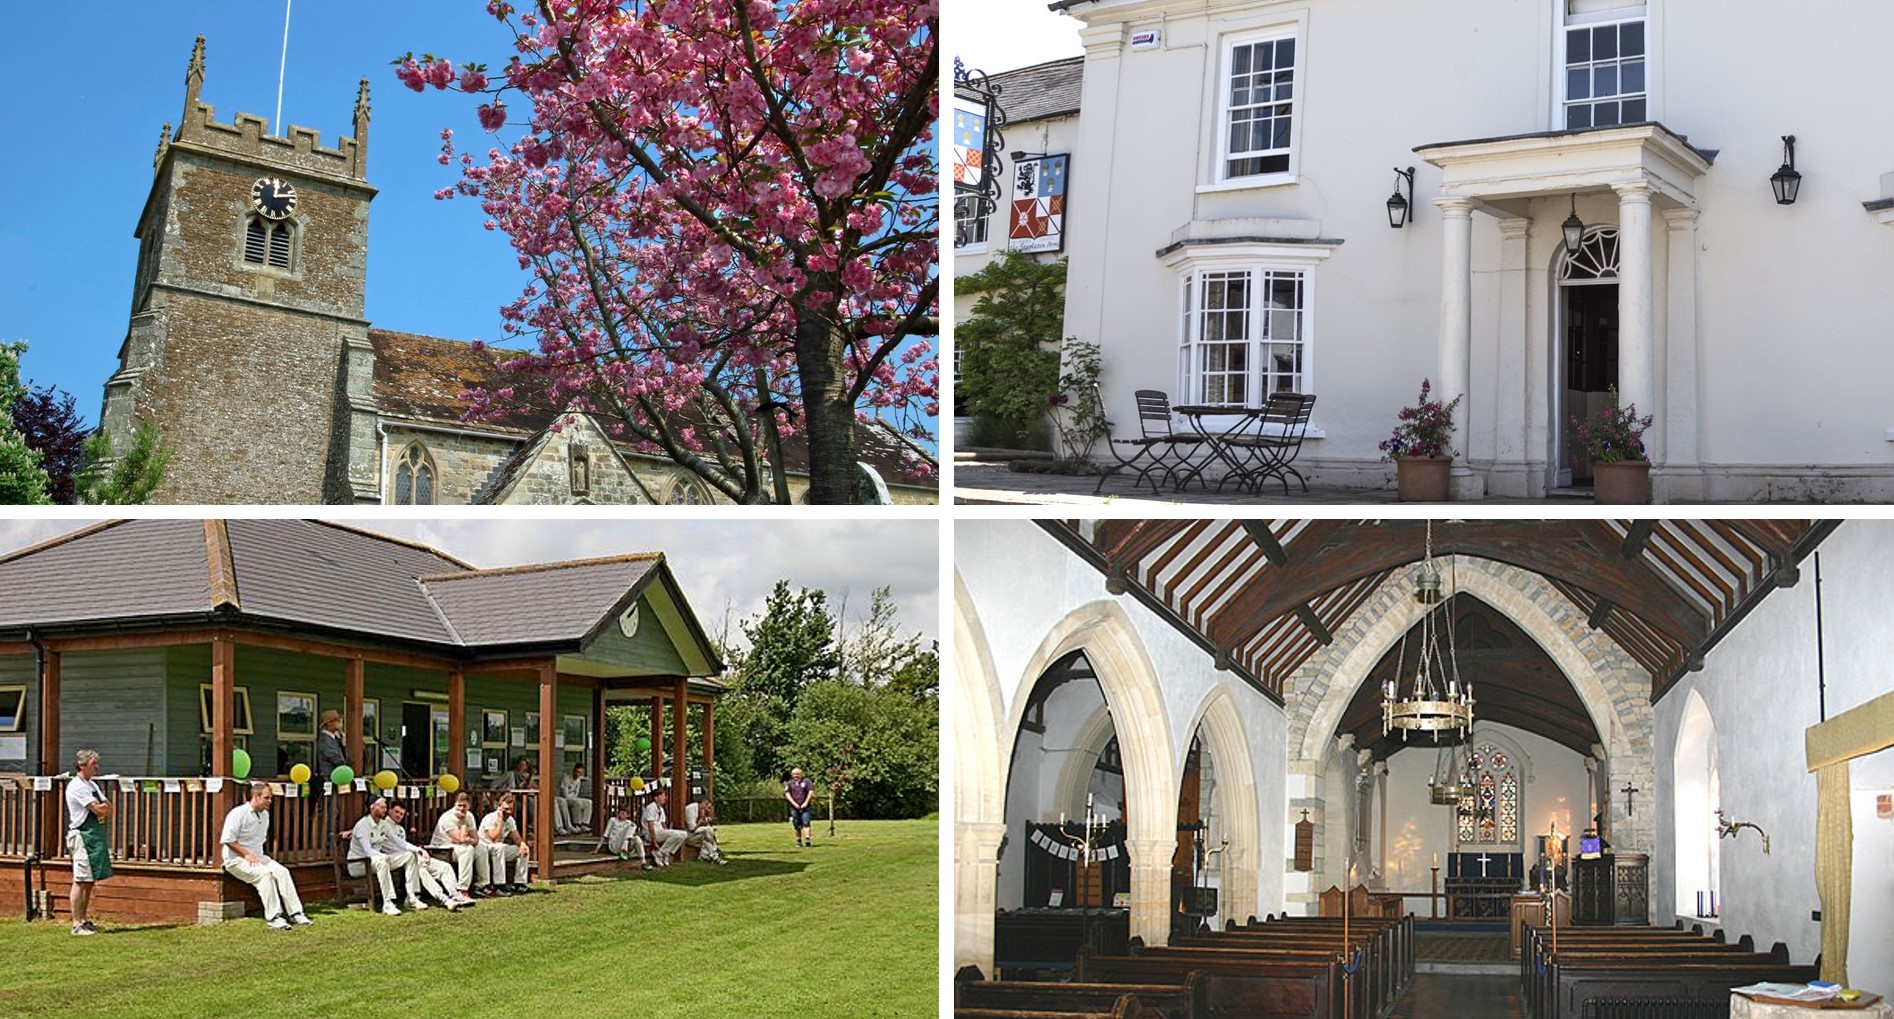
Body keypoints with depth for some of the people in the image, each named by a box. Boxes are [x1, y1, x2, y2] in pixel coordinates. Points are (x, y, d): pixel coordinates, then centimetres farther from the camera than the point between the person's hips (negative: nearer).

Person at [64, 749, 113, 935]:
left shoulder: (92, 785, 17)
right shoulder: (77, 787, -11)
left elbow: (108, 810, 15)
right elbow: (99, 810, -16)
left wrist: (103, 807, -5)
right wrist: (104, 807, 3)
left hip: (96, 835, 9)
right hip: (82, 834, -9)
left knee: (90, 881, 11)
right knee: (81, 881, -7)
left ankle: (84, 920, 18)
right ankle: (77, 924, -5)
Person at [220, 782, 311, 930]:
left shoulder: (265, 815, 14)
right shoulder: (238, 814, -12)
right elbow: (227, 840, -17)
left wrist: (258, 855, 11)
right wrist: (246, 854, -19)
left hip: (257, 857, 7)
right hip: (236, 860, -7)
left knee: (282, 871, -17)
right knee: (265, 873, -31)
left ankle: (295, 913, -19)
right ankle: (273, 917, -31)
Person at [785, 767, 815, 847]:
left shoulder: (806, 781, 3)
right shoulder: (789, 783, 9)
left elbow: (811, 791, 0)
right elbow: (787, 793, 3)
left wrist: (806, 802, -8)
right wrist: (794, 803, -8)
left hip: (804, 806, -2)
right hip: (794, 807, 2)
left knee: (805, 822, -14)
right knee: (797, 825, 5)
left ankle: (807, 839, -22)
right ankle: (798, 840, 13)